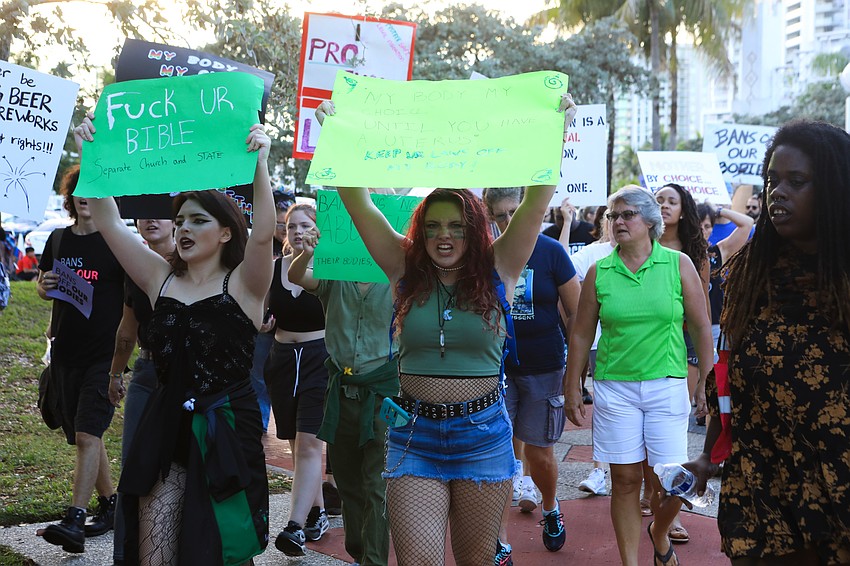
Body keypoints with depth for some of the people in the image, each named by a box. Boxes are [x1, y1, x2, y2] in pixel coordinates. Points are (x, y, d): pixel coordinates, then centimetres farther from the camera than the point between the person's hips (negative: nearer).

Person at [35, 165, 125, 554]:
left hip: (105, 354, -6)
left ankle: (74, 522, -13)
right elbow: (43, 287, 21)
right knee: (83, 436, 13)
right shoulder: (58, 239, 10)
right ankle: (109, 504, 27)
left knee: (87, 435, -13)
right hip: (66, 353, 6)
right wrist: (45, 285, -3)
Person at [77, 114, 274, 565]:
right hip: (165, 426, 4)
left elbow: (263, 234, -23)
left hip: (226, 426, -3)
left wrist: (260, 166, -32)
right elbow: (109, 222, 3)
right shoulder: (161, 278, 7)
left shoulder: (241, 284, -4)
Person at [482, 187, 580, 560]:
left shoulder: (550, 251, -6)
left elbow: (575, 313, 0)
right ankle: (502, 543, 7)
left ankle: (551, 508, 40)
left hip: (544, 369, -1)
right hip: (496, 367, 1)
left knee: (539, 452, 9)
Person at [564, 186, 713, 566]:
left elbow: (701, 327, 4)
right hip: (614, 388, 1)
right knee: (625, 480, 5)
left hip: (667, 387, 0)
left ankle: (659, 533, 32)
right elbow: (581, 334, 7)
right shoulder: (599, 272, 2)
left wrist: (705, 383, 3)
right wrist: (572, 388, 7)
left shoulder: (679, 264, 0)